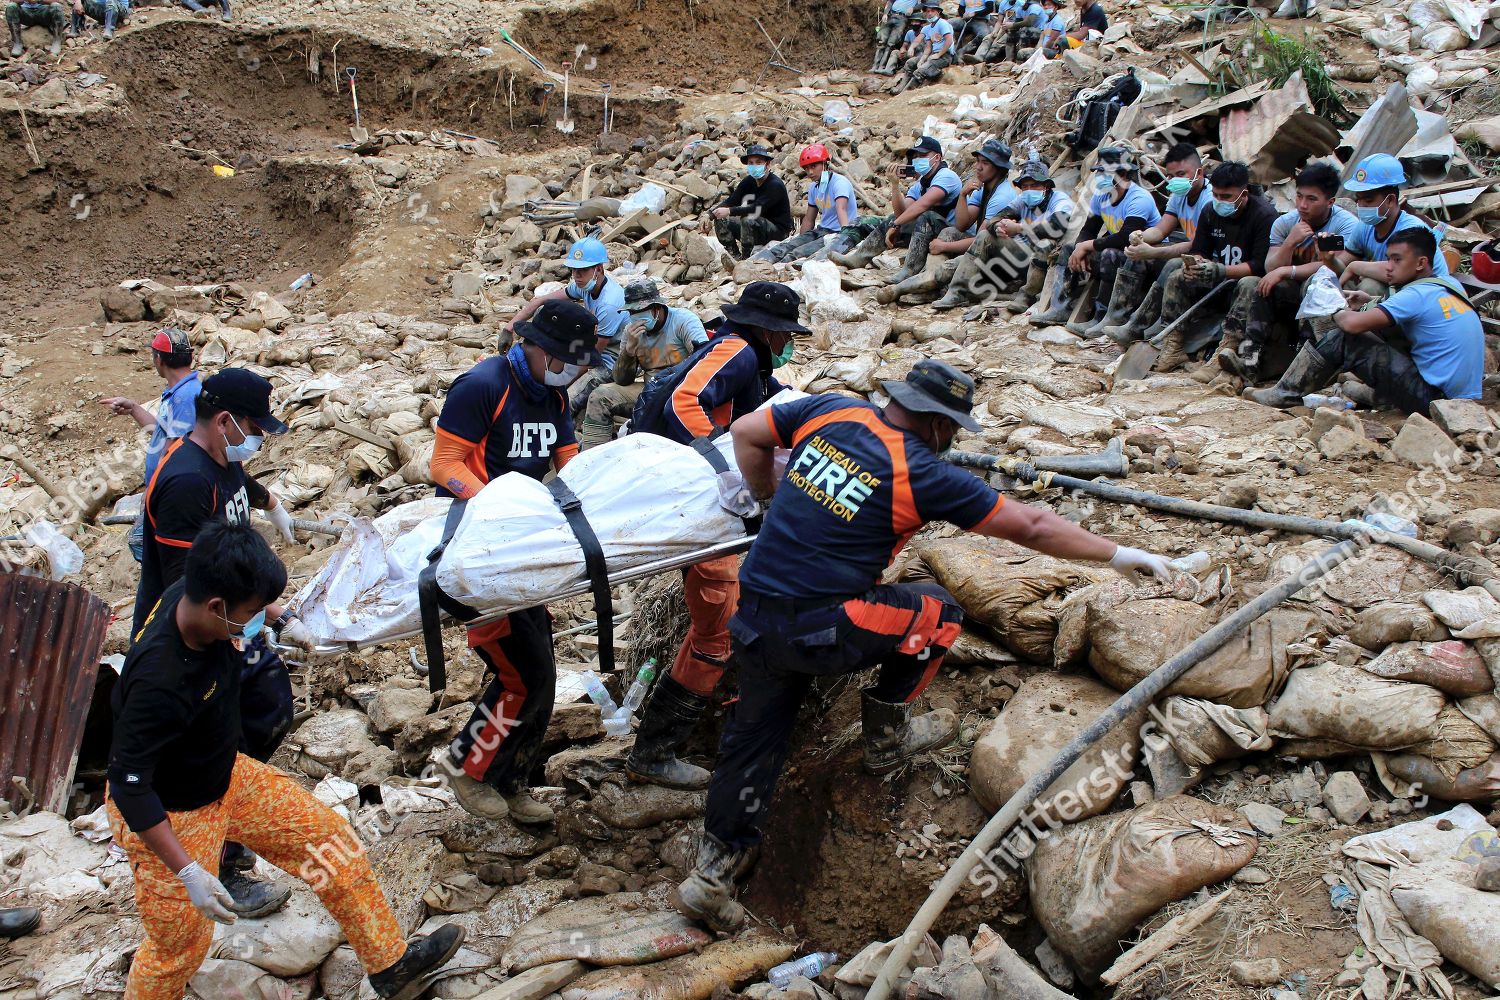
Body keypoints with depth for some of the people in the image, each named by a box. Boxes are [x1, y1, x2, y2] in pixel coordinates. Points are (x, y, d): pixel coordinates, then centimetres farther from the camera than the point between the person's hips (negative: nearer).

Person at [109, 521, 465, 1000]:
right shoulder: (160, 681, -39)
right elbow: (128, 785, -31)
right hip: (166, 816, -8)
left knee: (326, 836, 10)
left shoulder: (191, 597, -18)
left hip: (226, 777, 8)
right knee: (180, 945, 10)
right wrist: (189, 873, -30)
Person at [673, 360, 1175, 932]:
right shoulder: (925, 475, -9)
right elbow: (1031, 527, -3)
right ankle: (887, 737, 27)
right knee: (938, 612, 14)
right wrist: (1118, 555, 8)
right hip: (822, 632, -6)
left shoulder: (832, 410, 4)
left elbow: (746, 434, 15)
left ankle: (711, 874, 23)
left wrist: (770, 501, 27)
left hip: (755, 618, 6)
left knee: (754, 736, 19)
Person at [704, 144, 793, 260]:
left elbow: (758, 209, -31)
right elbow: (730, 201, 0)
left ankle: (745, 259, -19)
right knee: (720, 220, -3)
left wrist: (729, 211, -32)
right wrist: (710, 215, -16)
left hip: (778, 231, -8)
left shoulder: (775, 185, -20)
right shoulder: (748, 182, 3)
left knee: (748, 220, -34)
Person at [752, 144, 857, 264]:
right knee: (785, 247, -15)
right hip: (821, 230, 7)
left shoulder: (839, 183, -14)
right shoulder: (814, 188, 13)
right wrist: (800, 240, 12)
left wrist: (846, 233, -47)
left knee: (798, 254, -30)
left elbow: (841, 209, -32)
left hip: (838, 233, -7)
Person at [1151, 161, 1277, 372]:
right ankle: (1173, 348, -18)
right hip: (1219, 282, 6)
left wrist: (1220, 271, -32)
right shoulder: (1211, 212, 3)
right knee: (1177, 279, -13)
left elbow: (1262, 266, -23)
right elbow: (1197, 251, 5)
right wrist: (1192, 264, -21)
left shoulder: (1264, 215, -17)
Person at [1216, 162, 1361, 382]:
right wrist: (1290, 242, -24)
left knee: (1315, 282, -34)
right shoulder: (1284, 223, 1)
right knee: (1250, 284, -18)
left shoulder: (1347, 225, -11)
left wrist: (1286, 271, -26)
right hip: (1292, 294, 4)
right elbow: (1271, 270, -7)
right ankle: (1248, 357, -31)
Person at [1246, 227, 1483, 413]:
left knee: (1340, 338, -7)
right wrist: (1371, 303, 13)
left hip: (1433, 397, -9)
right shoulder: (1450, 284, 10)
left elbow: (1353, 324, -22)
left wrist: (1339, 312, 2)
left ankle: (1285, 395, 4)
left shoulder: (1418, 295, -15)